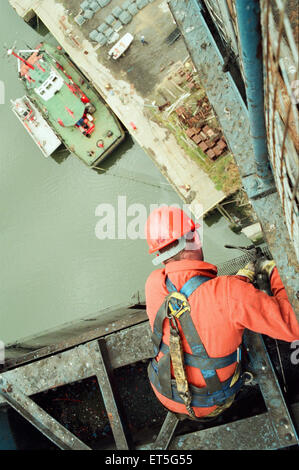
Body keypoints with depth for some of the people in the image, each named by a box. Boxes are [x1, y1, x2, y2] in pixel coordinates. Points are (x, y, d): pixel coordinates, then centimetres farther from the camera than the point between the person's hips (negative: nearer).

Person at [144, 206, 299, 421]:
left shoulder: (154, 283, -20)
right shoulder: (231, 293, -36)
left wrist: (240, 279, 1)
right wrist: (273, 272, -15)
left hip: (166, 395, 3)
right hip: (210, 406, -3)